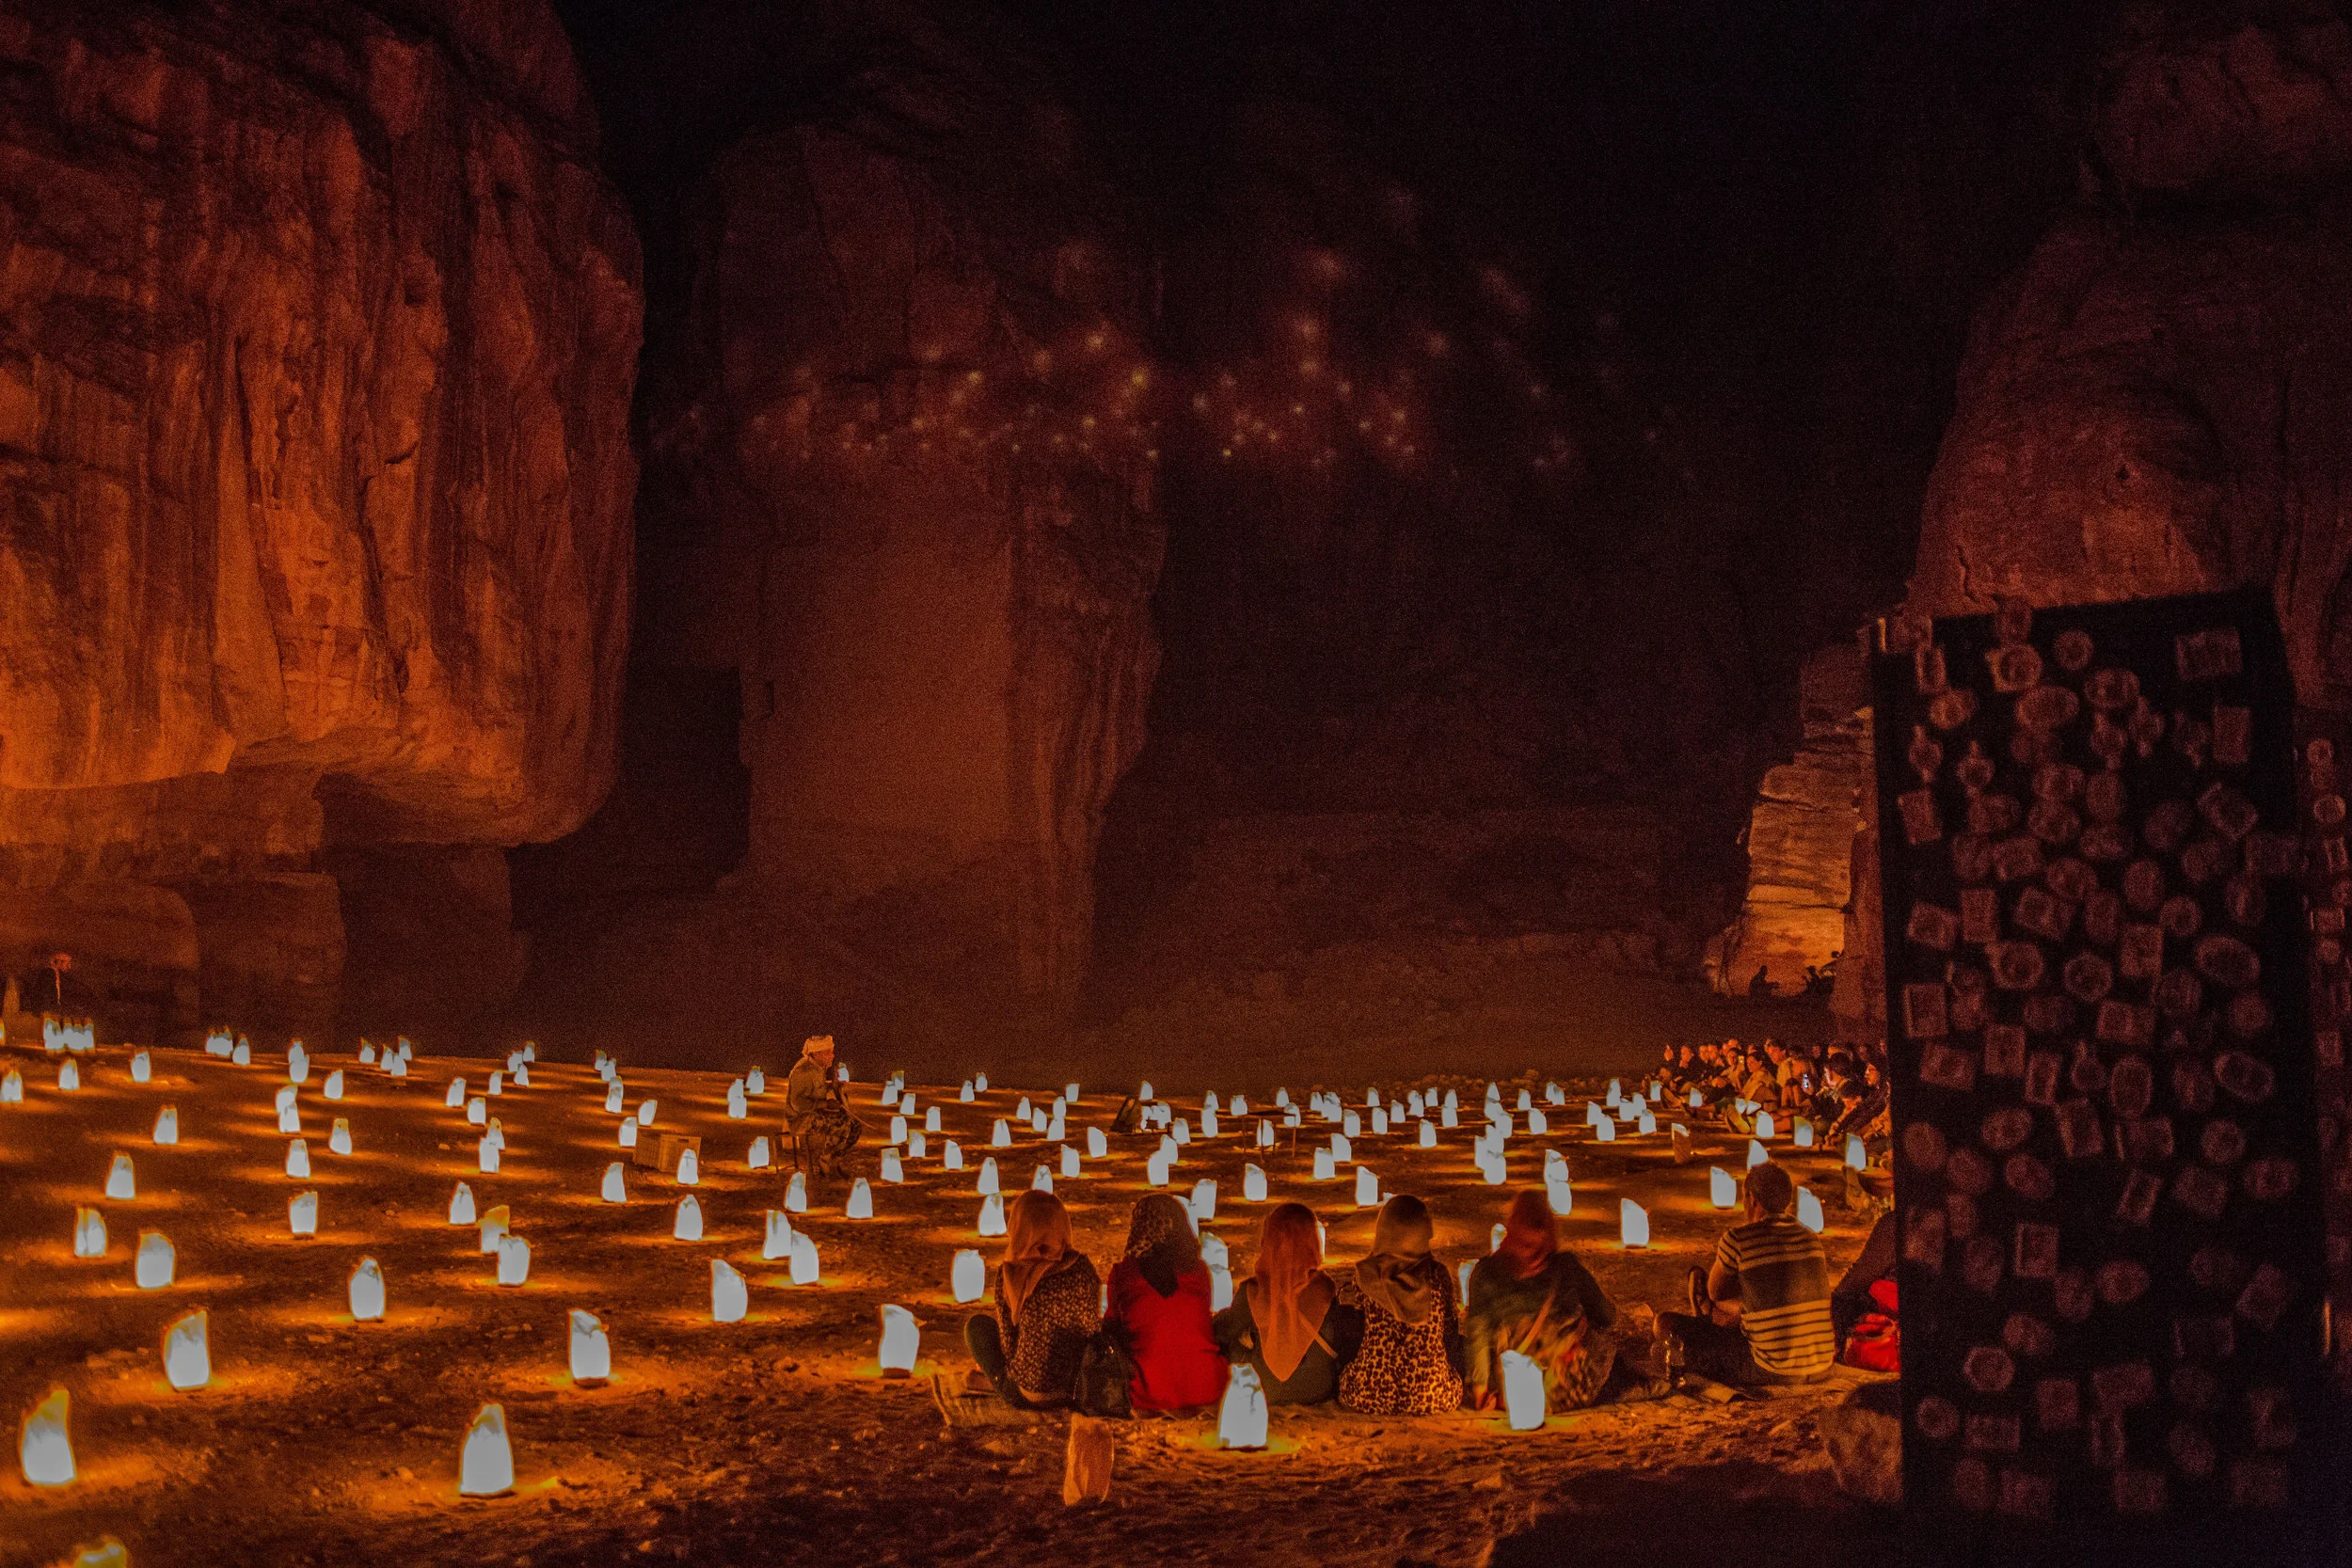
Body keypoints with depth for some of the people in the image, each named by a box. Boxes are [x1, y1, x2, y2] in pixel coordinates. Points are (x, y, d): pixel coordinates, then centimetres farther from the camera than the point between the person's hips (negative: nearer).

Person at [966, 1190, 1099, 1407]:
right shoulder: (1080, 1267, -10)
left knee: (976, 1324, 21)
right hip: (1081, 1388, 3)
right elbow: (1093, 1326, 1)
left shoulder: (1007, 1275, -13)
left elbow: (1009, 1344, -6)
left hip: (1028, 1395, -3)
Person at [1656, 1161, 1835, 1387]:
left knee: (1666, 1323, 5)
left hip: (1772, 1370, -7)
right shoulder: (1811, 1239, 6)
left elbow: (1715, 1292, 6)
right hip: (1822, 1367, 7)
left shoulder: (1738, 1239, -12)